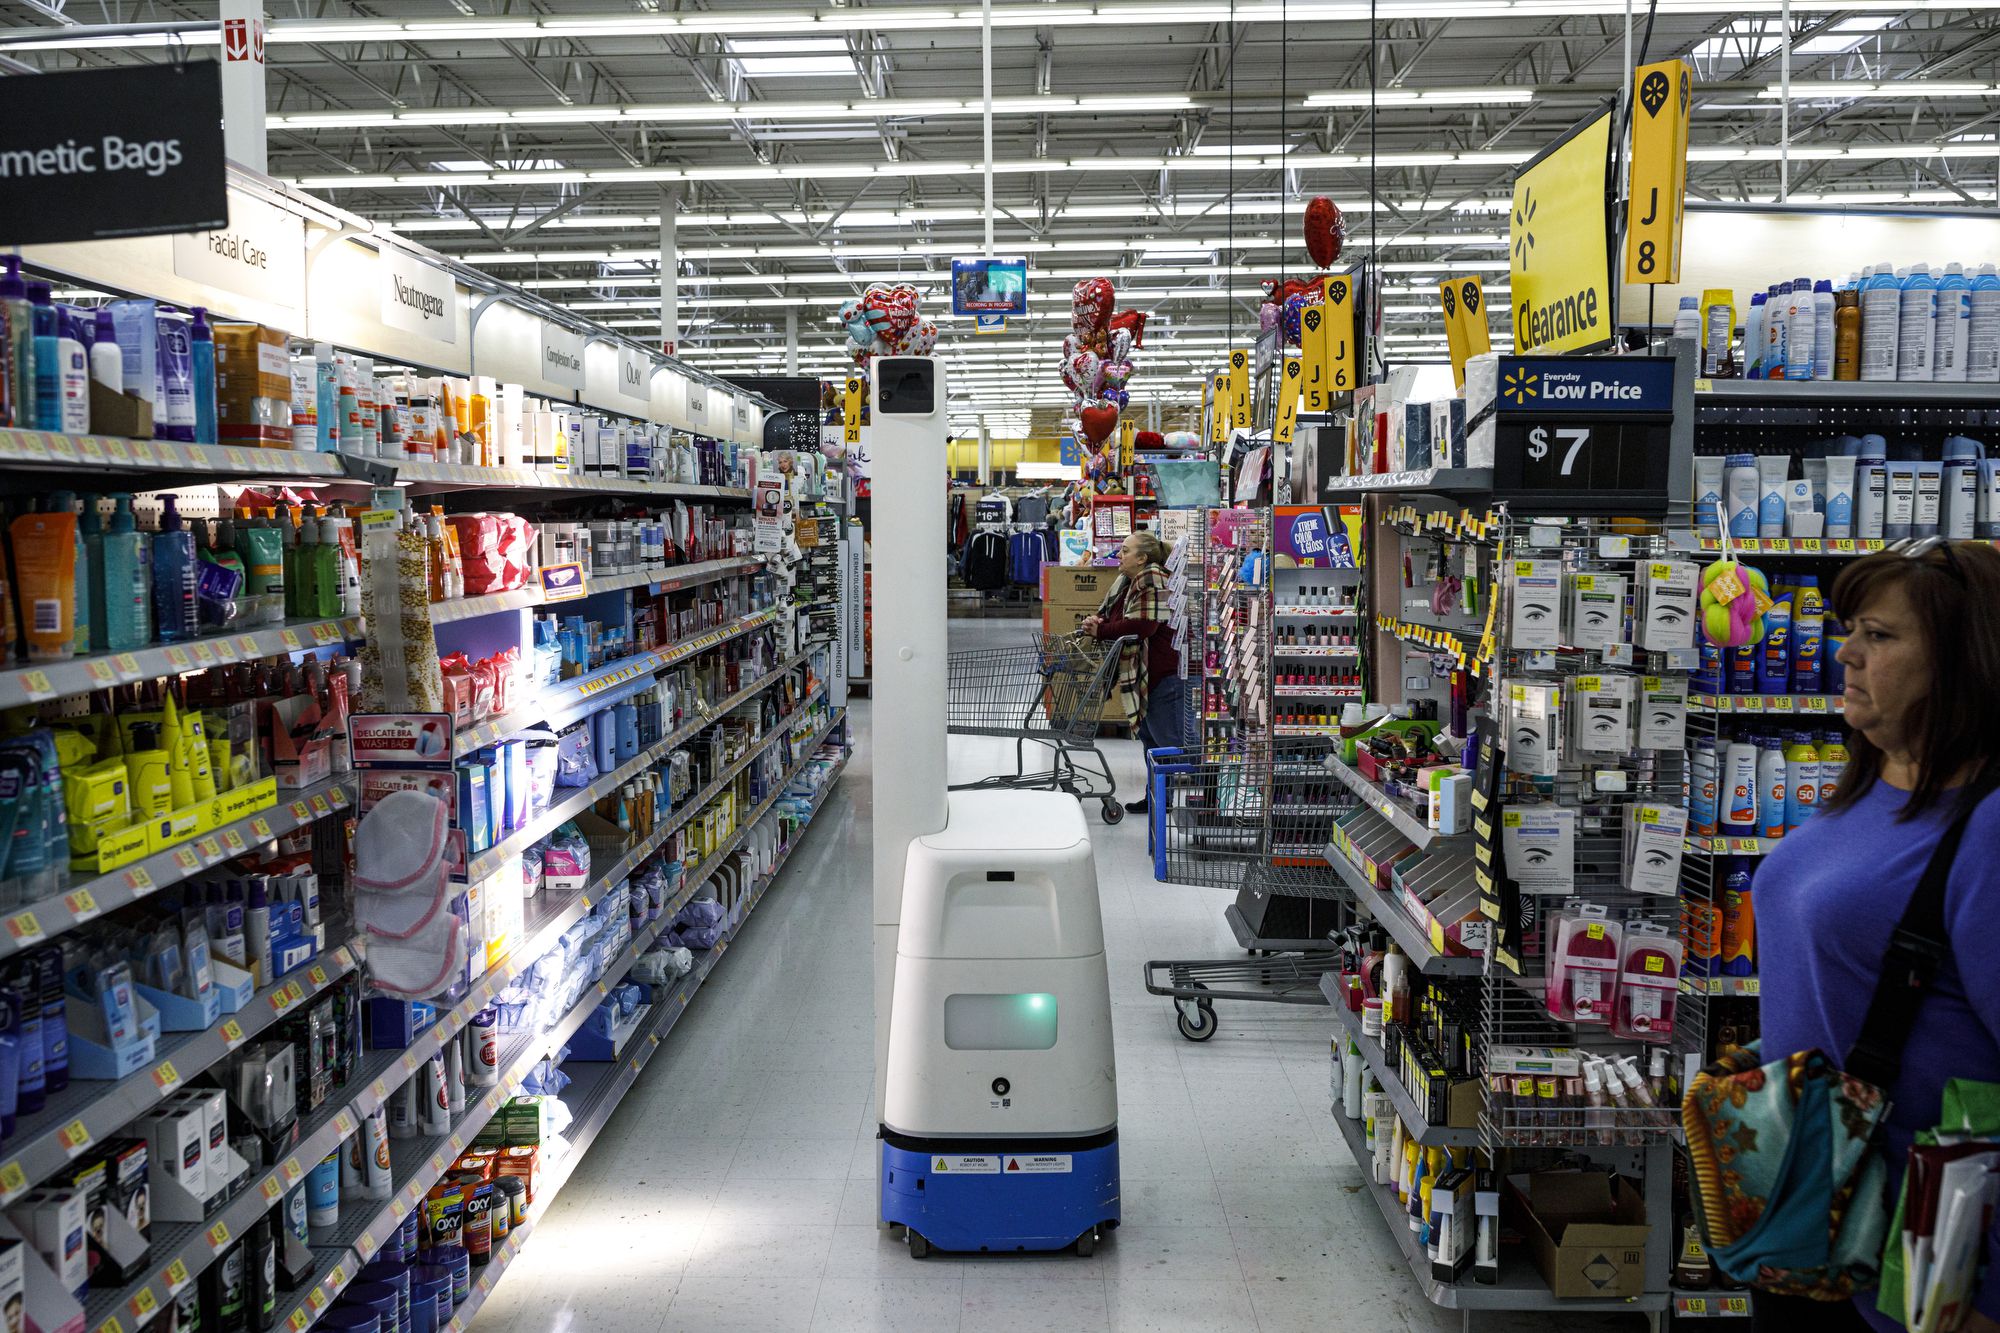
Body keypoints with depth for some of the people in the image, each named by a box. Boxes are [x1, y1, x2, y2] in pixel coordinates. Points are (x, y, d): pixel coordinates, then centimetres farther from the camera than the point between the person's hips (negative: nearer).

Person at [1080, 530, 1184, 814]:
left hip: (1163, 675, -11)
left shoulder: (1153, 580, -17)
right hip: (1143, 675, 11)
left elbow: (1141, 625, -27)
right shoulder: (1128, 582, 12)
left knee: (1169, 739, -7)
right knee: (1149, 737, 18)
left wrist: (1101, 630, -19)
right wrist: (1095, 622, -7)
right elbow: (1108, 612, 17)